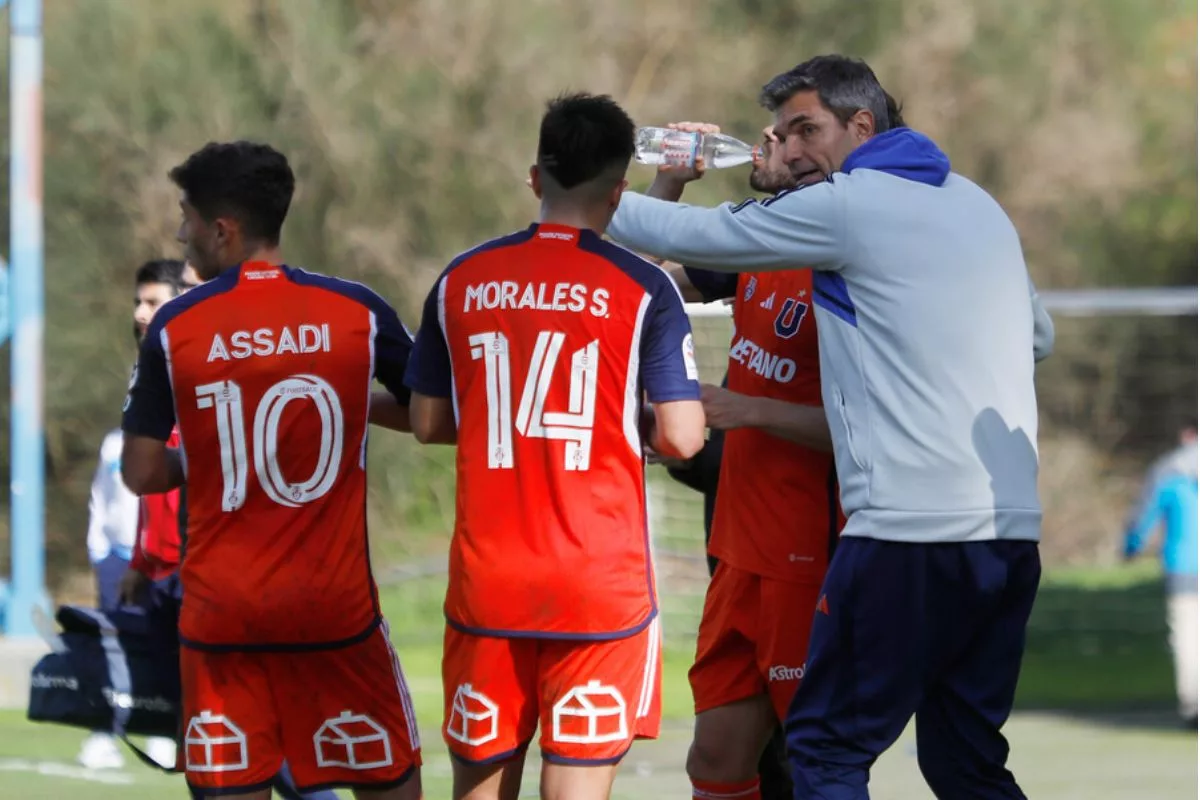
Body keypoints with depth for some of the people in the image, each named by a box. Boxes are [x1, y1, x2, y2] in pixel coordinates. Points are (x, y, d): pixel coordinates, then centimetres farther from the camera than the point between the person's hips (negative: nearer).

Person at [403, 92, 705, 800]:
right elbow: (682, 438, -9)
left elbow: (428, 422, 11)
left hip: (486, 579, 3)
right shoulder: (642, 288, -6)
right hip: (600, 583, -3)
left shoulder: (462, 281, 4)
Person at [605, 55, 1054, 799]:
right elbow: (1039, 335, 29)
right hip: (1012, 528, 7)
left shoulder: (847, 207, -4)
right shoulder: (979, 206, 18)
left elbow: (692, 235, 2)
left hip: (912, 529, -7)